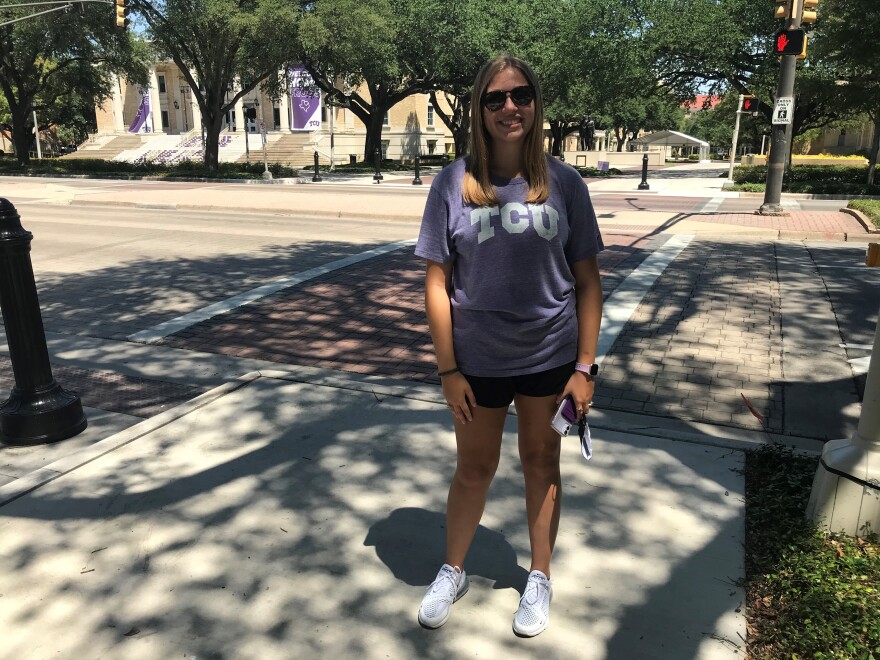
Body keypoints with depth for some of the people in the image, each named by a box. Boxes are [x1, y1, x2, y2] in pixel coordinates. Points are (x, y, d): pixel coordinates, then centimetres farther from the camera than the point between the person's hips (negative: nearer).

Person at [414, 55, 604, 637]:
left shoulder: (564, 183, -4)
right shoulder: (455, 183, -7)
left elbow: (587, 280, -1)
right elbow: (437, 282, -5)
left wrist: (585, 367, -5)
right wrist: (448, 370, -7)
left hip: (550, 356, 1)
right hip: (478, 360, 0)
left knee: (541, 464, 17)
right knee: (474, 469, 16)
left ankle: (540, 579, 40)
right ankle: (453, 572, 41)